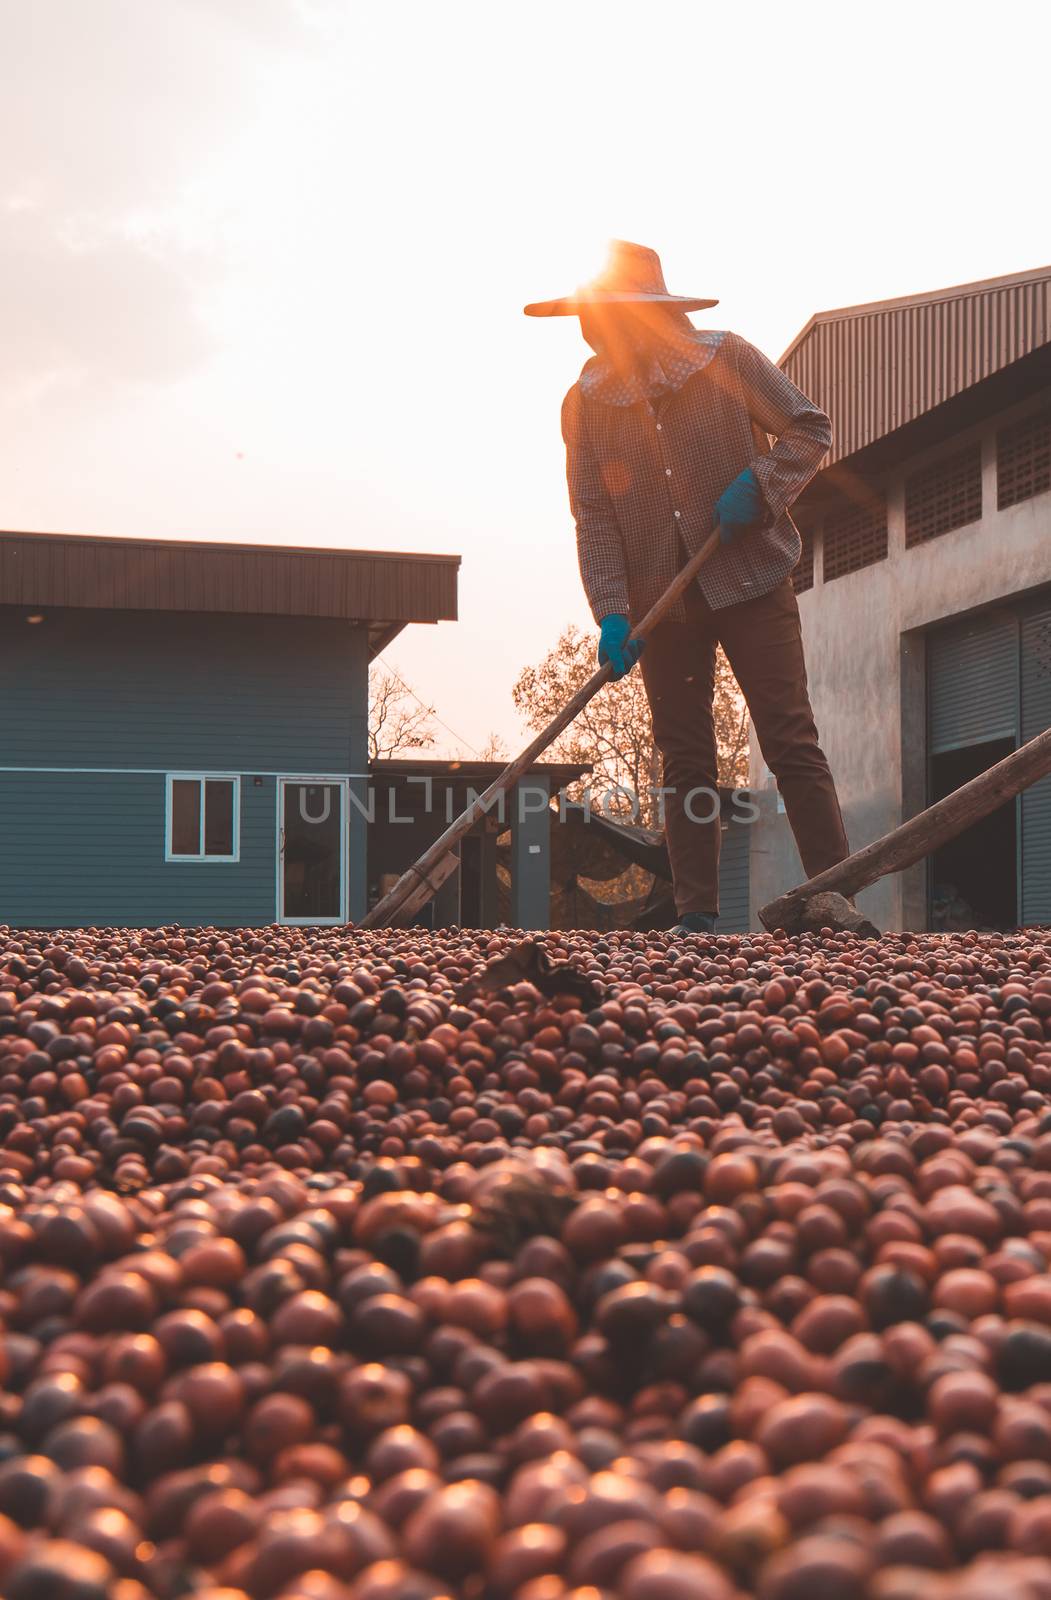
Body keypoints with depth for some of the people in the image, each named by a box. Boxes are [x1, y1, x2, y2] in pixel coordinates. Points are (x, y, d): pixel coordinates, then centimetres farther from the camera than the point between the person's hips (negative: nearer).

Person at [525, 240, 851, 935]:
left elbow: (811, 427, 1)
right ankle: (697, 916, 10)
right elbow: (593, 517, -2)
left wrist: (759, 485, -16)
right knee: (685, 755, 5)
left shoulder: (727, 360, -6)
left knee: (791, 741, -6)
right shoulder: (585, 402, 0)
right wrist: (611, 612, -13)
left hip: (751, 580, -3)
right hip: (662, 601, 3)